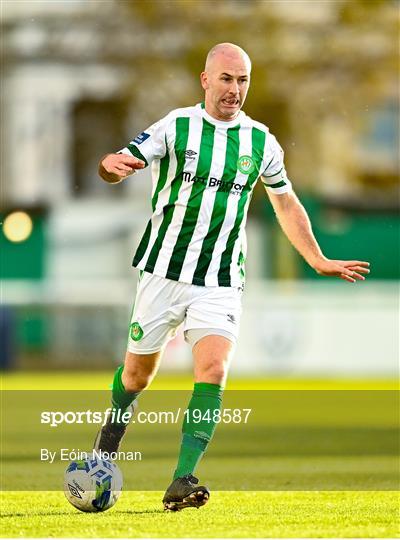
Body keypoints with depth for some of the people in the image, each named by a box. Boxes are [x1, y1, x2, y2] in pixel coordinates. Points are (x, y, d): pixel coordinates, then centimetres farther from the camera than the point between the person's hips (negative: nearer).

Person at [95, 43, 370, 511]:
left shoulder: (260, 142, 4)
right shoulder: (176, 127, -5)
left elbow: (286, 203, 19)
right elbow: (119, 165, -13)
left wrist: (319, 261, 17)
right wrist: (111, 165, -38)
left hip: (220, 283, 1)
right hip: (163, 273, -1)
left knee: (213, 371, -20)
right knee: (139, 372, 11)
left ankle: (182, 481, -22)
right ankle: (116, 421, 46)